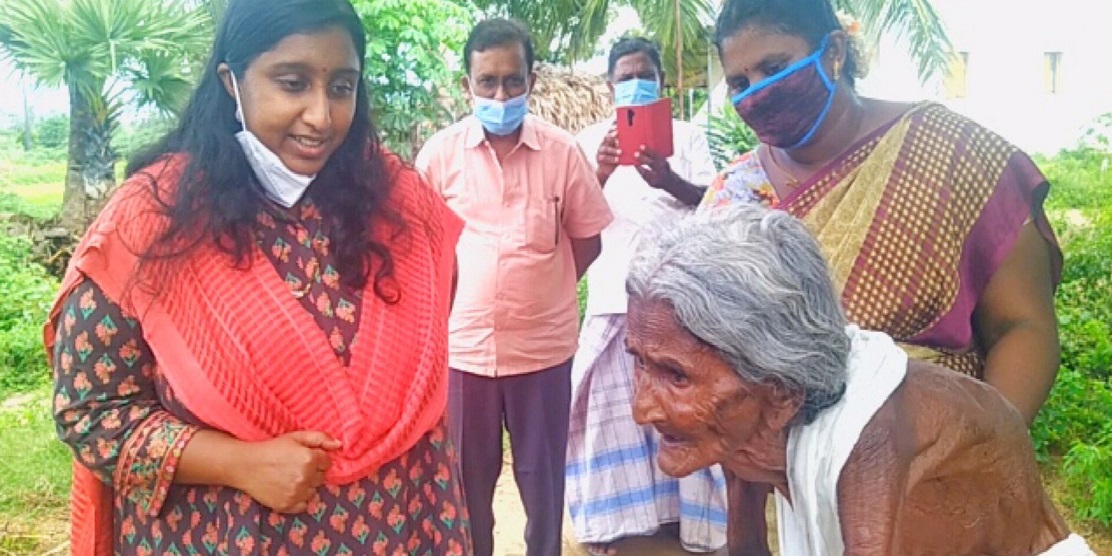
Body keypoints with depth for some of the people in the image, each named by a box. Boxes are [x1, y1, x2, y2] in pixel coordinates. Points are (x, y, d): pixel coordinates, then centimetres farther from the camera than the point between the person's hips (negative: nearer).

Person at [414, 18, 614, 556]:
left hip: (543, 345, 0)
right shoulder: (440, 153, -4)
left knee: (544, 481, 15)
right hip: (463, 344, 1)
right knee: (468, 480, 15)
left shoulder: (562, 152, -5)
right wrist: (463, 295, 4)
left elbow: (587, 241, 6)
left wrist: (539, 292, 3)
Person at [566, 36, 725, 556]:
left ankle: (693, 510, 17)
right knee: (612, 404, 4)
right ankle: (612, 514, 14)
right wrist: (599, 175, -20)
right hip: (616, 292, 0)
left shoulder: (687, 135, 10)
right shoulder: (590, 139, 9)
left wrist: (671, 181, -23)